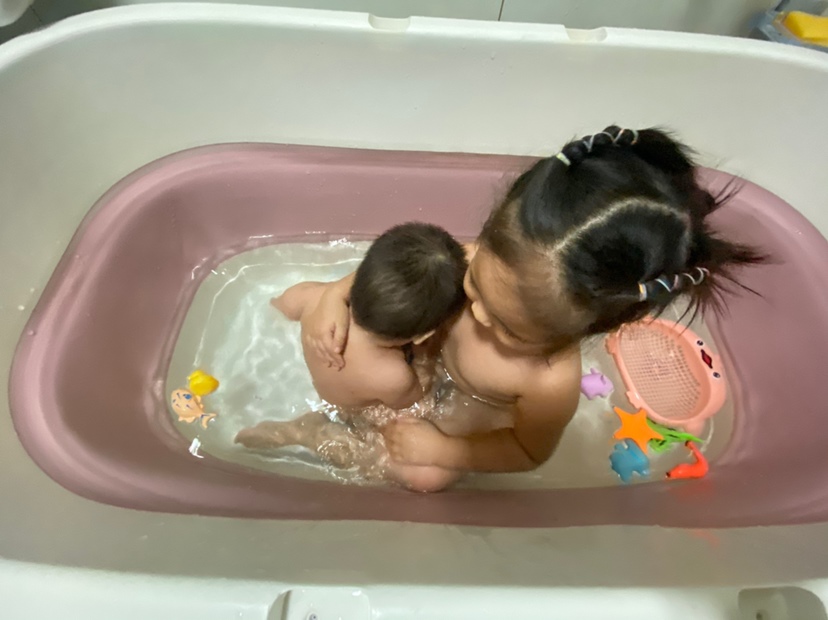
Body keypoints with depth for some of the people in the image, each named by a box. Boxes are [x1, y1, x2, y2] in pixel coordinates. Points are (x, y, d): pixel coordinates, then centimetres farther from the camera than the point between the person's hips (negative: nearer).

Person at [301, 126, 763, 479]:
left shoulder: (551, 385, -44)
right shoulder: (475, 261, -38)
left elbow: (529, 452, -20)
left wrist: (441, 450, -21)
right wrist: (338, 294, -28)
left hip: (472, 412, -3)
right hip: (427, 346, 4)